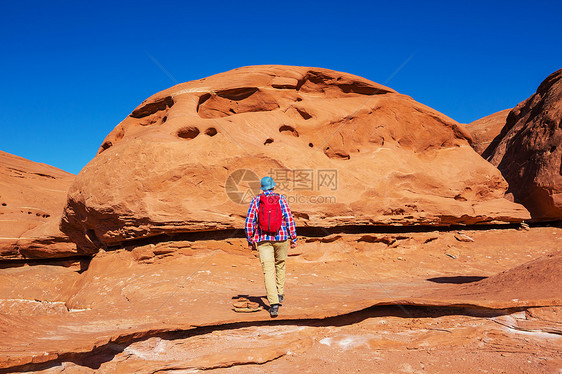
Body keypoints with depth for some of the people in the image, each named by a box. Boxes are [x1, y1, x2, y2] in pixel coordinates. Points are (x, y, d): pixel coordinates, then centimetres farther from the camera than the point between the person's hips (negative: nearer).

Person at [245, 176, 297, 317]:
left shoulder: (256, 200, 4)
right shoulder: (281, 199, 3)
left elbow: (249, 222, 0)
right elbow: (289, 218, -2)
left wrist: (250, 241, 8)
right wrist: (293, 238, 2)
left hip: (263, 239, -1)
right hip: (281, 237, 1)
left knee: (268, 271, -5)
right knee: (280, 265, 23)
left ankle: (274, 304, -14)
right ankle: (279, 294, 32)